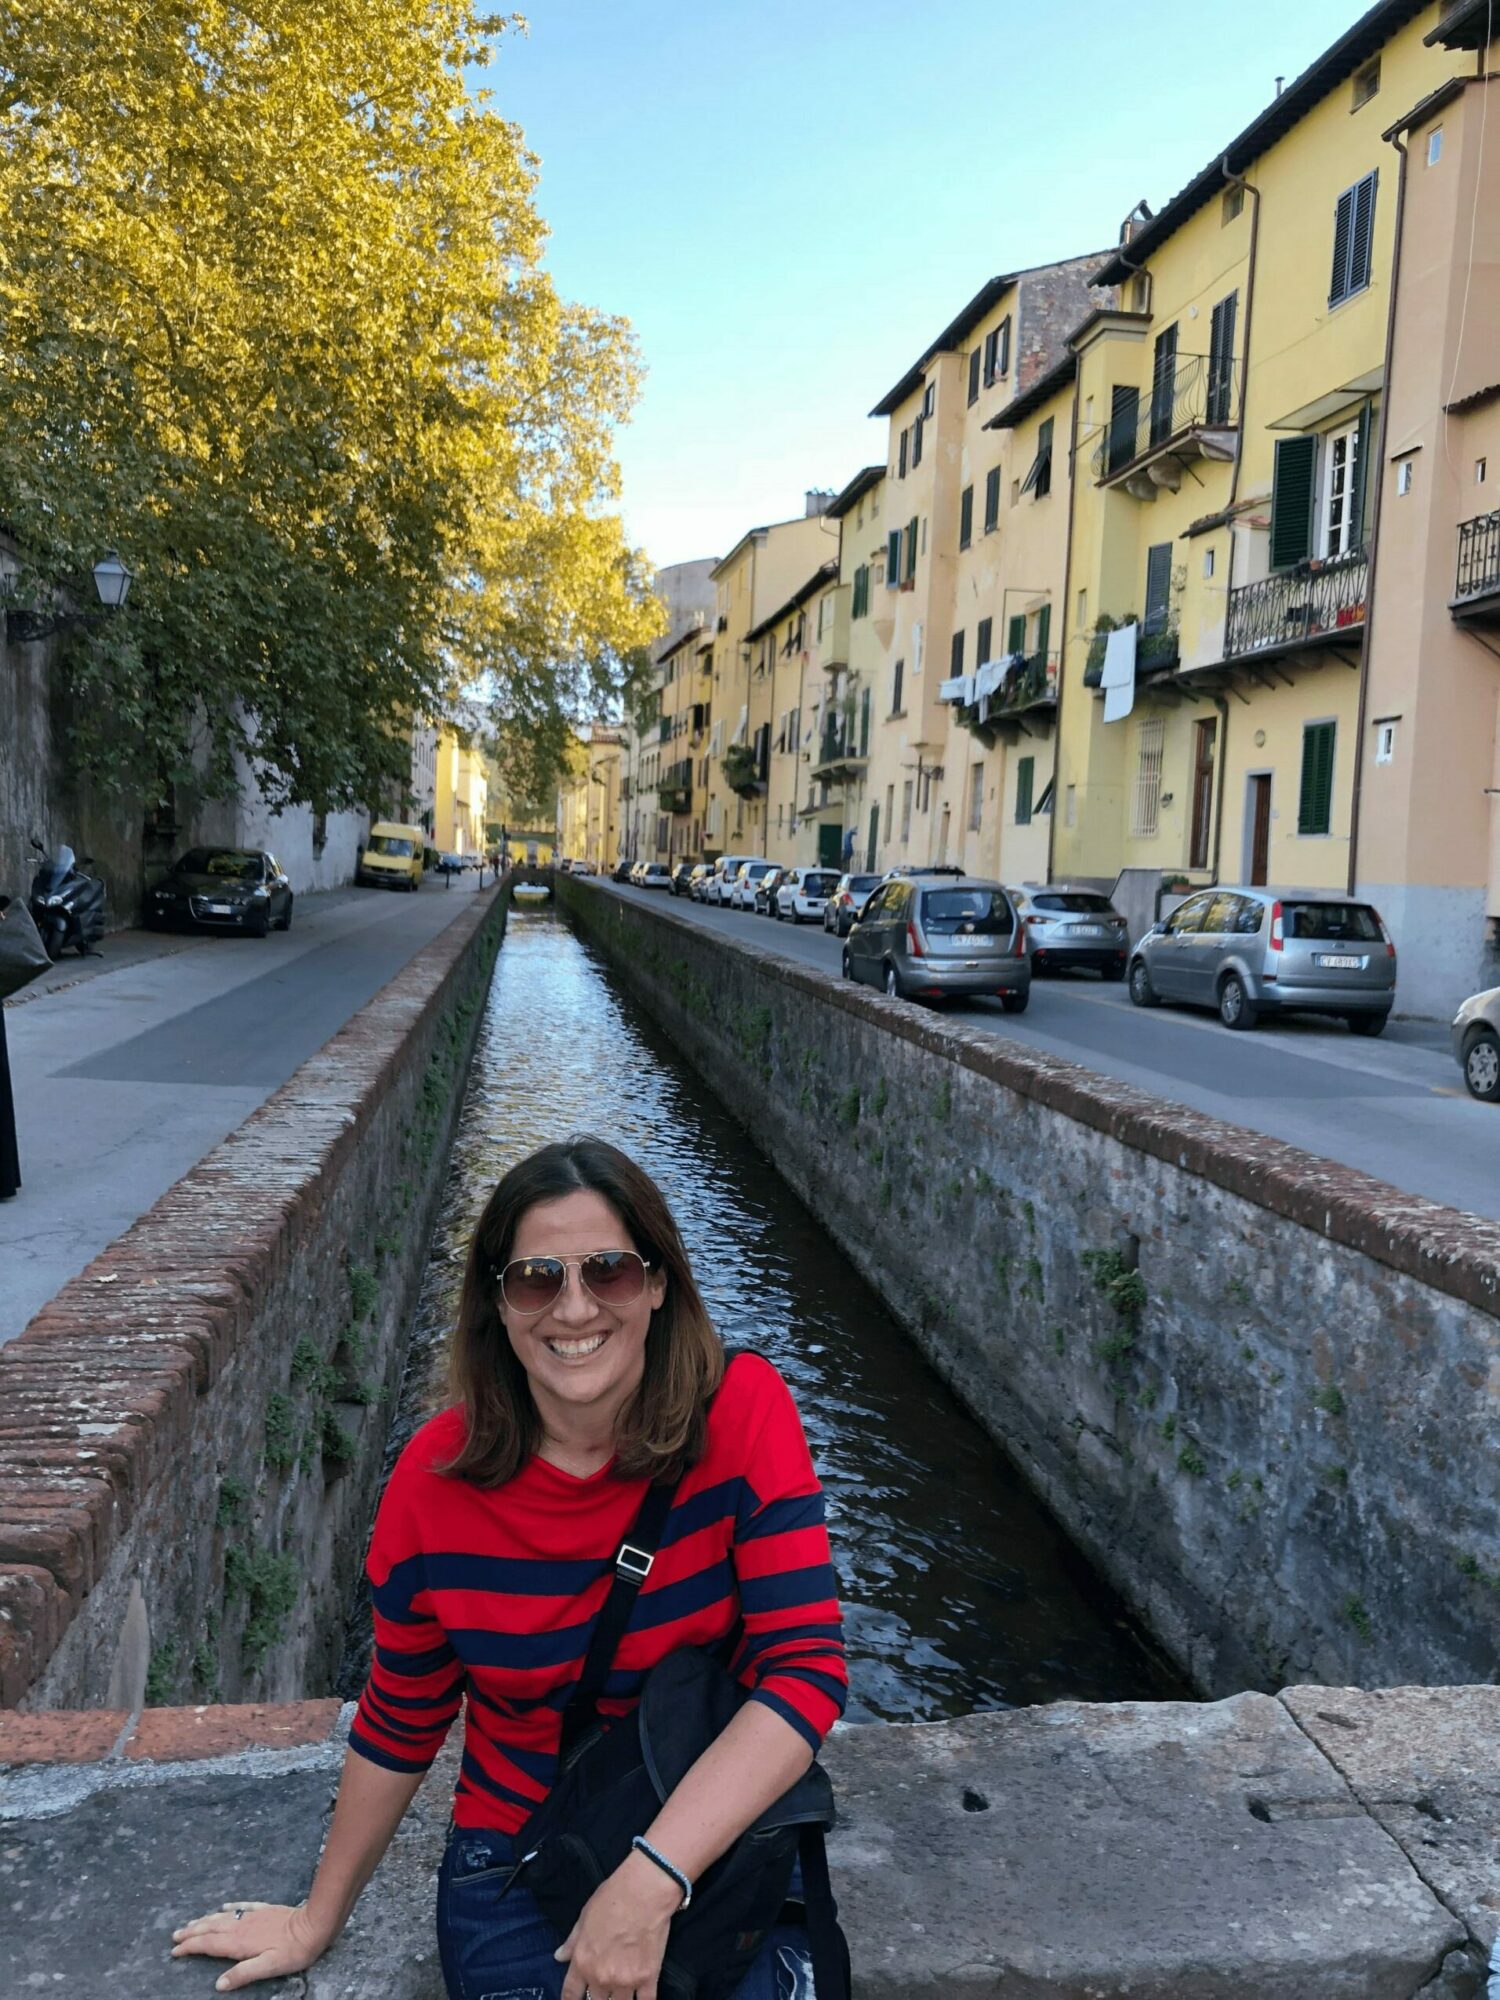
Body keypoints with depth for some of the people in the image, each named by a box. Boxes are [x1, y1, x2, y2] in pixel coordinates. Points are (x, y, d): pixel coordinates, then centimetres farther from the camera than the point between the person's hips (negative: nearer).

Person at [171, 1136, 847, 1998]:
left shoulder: (744, 1415, -18)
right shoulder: (438, 1478, -12)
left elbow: (805, 1668, -22)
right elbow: (399, 1722, 3)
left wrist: (652, 1881, -30)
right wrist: (319, 1919, 13)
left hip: (719, 1846, -1)